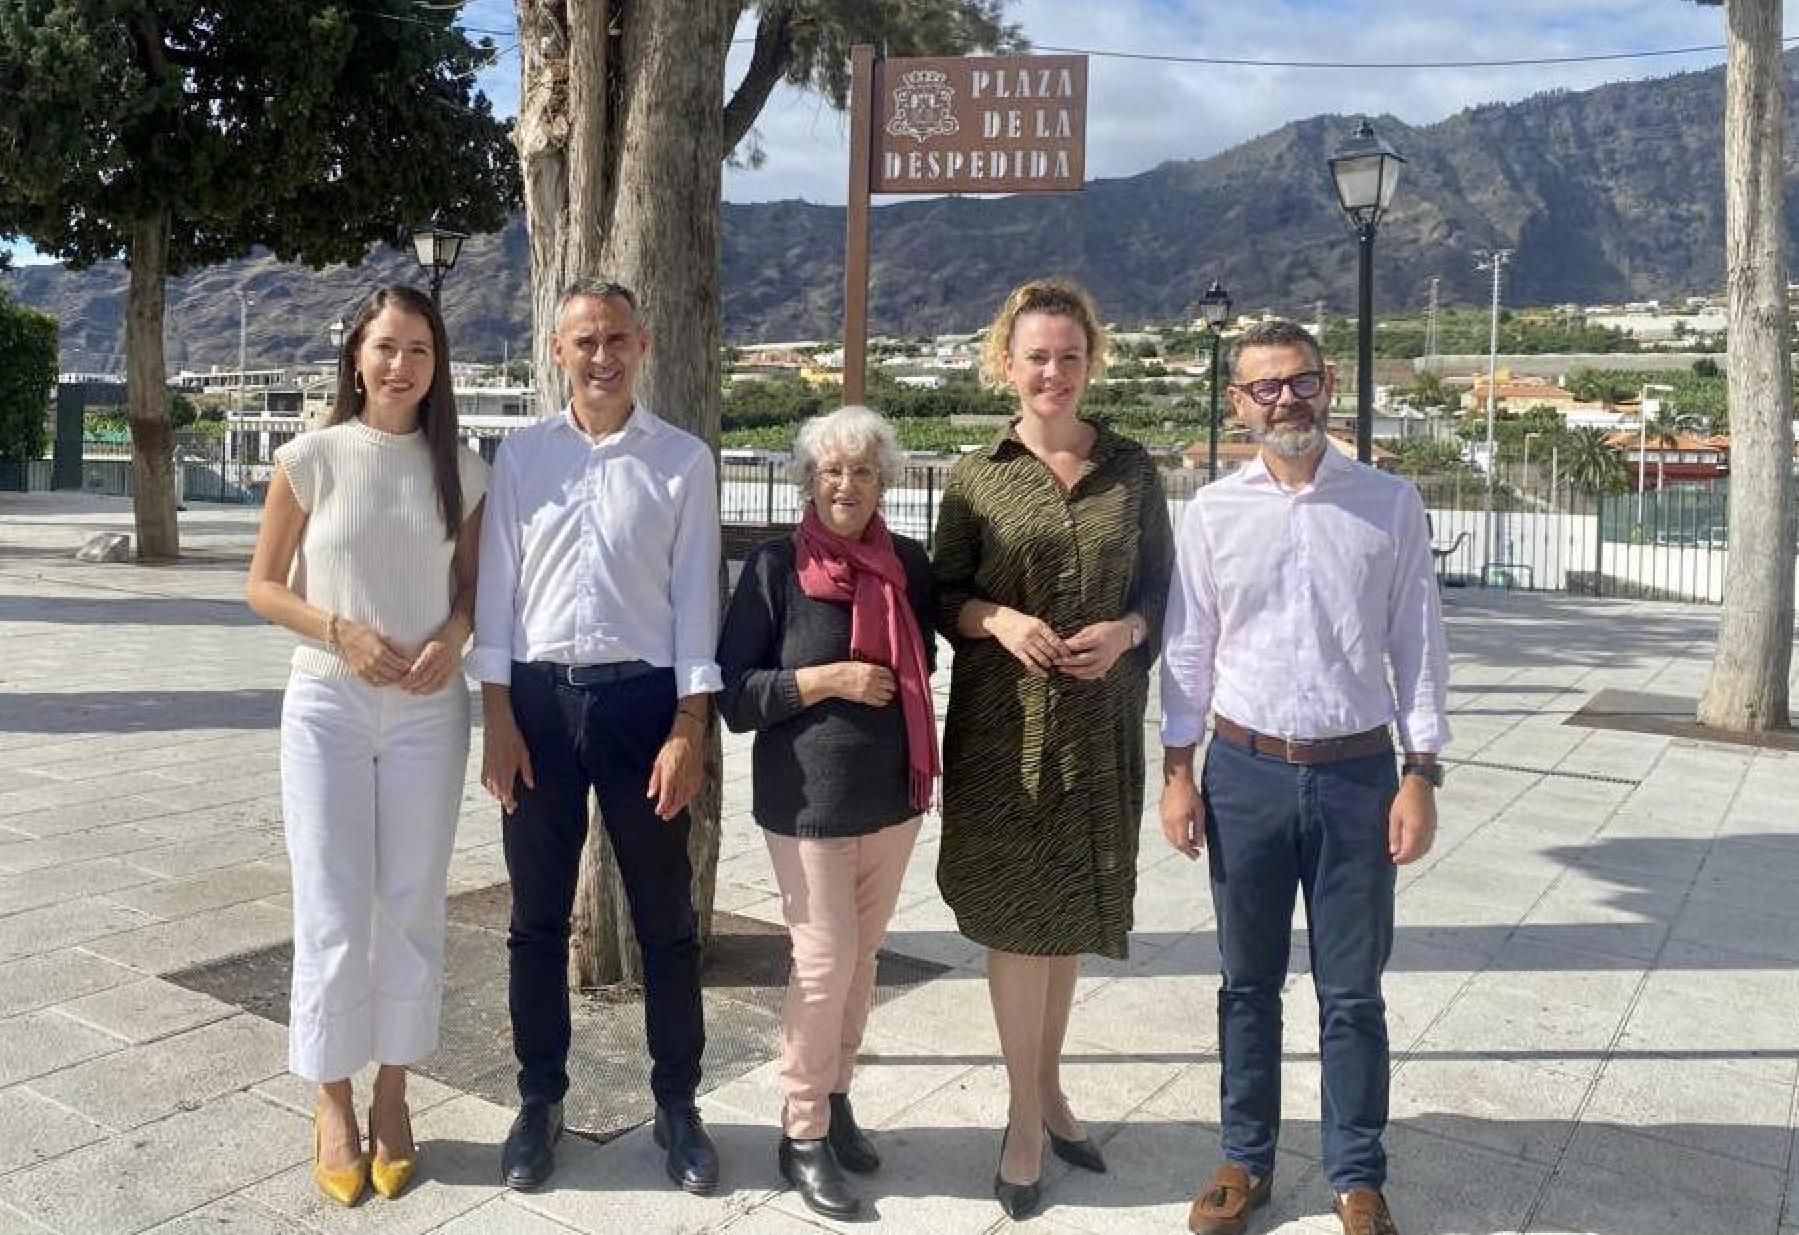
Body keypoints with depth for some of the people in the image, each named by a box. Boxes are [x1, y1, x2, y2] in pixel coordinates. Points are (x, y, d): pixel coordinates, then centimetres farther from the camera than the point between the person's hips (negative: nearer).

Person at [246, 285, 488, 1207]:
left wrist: (453, 636, -11)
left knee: (413, 910, 9)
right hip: (328, 706, -2)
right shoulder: (312, 457, -4)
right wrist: (340, 630, -15)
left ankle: (392, 1096, 25)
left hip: (429, 712, 2)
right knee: (332, 914, 3)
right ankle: (332, 1106, 21)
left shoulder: (460, 470, 3)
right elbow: (263, 586, 1)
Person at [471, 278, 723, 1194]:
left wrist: (689, 725, -8)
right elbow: (496, 590, 4)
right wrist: (498, 717, -2)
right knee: (537, 917, 12)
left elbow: (695, 597, -2)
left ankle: (677, 1105, 25)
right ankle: (540, 1099, 29)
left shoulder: (683, 460, 0)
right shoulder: (521, 455, 4)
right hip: (539, 697, 2)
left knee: (665, 919, 9)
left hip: (642, 697, -1)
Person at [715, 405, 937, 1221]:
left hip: (892, 794, 5)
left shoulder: (908, 564, 2)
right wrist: (826, 678, -18)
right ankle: (803, 1133, 15)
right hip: (808, 801, -4)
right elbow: (732, 692, -9)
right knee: (824, 961, -2)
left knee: (861, 957, 15)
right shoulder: (776, 566, -9)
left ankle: (837, 1097, 32)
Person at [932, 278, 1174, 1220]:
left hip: (1099, 720, 2)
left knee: (1071, 909, 13)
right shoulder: (976, 477, 0)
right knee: (1015, 913, 3)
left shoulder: (1132, 470, 5)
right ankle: (1025, 1115, 18)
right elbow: (944, 596, 2)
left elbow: (1161, 587, 7)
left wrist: (1127, 629, -12)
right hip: (1003, 720, -2)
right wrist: (997, 620, -17)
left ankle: (1049, 1088, 32)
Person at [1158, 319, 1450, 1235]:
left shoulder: (1391, 505, -1)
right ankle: (1245, 1160, 30)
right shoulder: (1212, 512, 0)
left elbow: (1418, 645, -1)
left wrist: (1420, 775, -5)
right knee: (1248, 983, 14)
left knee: (1352, 993, 9)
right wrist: (1177, 771, 1)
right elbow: (1188, 649, 3)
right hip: (1245, 773, 1)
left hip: (1357, 774, -1)